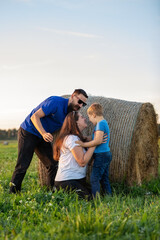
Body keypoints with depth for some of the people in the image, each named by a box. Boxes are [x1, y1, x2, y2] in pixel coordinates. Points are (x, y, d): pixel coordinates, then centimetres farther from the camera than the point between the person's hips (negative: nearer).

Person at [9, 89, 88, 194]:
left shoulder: (70, 113, 3)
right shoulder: (55, 102, -23)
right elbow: (35, 116, -25)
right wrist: (44, 133, -39)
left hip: (43, 137, 8)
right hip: (28, 132, -8)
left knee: (53, 165, 3)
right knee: (23, 165, -9)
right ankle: (13, 193, 1)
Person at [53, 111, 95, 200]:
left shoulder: (77, 138, 19)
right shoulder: (71, 138, -13)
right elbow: (82, 162, -20)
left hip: (78, 180, 10)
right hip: (67, 182, -10)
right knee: (88, 198, -20)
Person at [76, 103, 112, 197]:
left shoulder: (100, 123, -15)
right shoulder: (104, 123, 16)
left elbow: (98, 141, -23)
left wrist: (84, 144, -17)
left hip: (101, 155, -10)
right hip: (106, 155, 10)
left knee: (94, 179, -8)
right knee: (104, 179, 15)